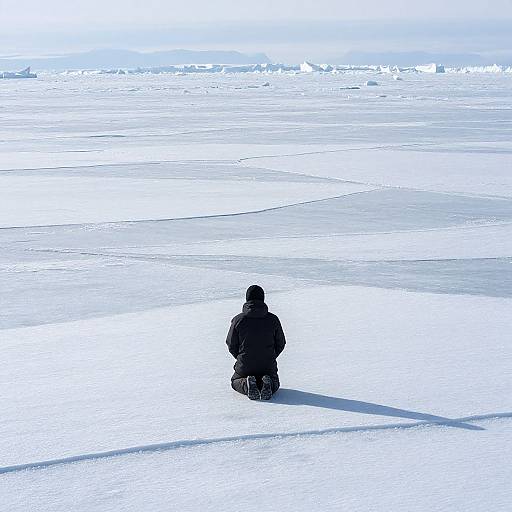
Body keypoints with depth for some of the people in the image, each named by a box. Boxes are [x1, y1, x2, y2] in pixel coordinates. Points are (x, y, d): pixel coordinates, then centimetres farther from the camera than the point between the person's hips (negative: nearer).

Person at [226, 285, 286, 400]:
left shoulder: (238, 320, -11)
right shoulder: (273, 319, -7)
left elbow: (231, 345, -3)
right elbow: (280, 344, 2)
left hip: (244, 366, -1)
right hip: (268, 366, 1)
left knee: (235, 381, 28)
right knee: (274, 381, 30)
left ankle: (246, 384, -8)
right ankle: (267, 384, -8)